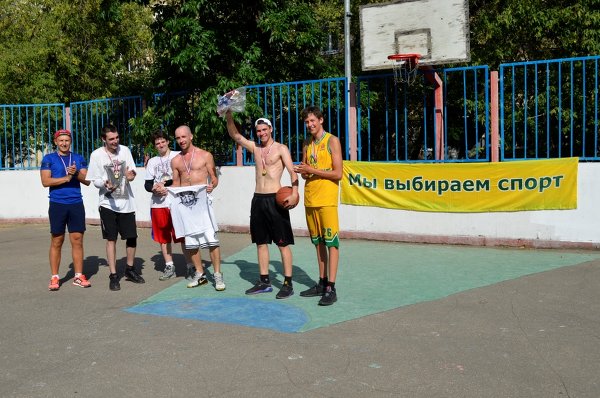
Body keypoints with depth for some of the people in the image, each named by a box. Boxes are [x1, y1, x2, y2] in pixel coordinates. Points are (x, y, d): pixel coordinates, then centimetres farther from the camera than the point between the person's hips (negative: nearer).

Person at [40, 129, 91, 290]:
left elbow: (86, 181, 5)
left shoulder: (79, 158, 12)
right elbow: (45, 181, -8)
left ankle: (79, 276, 9)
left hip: (76, 204, 2)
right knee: (56, 241, 3)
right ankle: (54, 277, 11)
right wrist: (66, 178, -13)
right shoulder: (48, 159, 3)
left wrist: (76, 173, -13)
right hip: (57, 204, -2)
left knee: (77, 240, 3)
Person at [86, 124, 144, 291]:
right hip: (108, 203, -3)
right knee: (111, 239, 1)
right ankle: (113, 275, 10)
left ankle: (130, 269, 28)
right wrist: (106, 184, -23)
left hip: (127, 202, 3)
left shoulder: (125, 150, 2)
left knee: (132, 237, 8)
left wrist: (131, 175, -16)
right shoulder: (97, 155, -6)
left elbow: (132, 171, 8)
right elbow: (95, 180, -2)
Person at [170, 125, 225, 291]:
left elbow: (214, 178, 4)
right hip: (183, 202, 4)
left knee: (210, 238, -11)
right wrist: (173, 193, -2)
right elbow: (175, 183, 19)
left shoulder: (205, 155, 3)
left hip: (201, 199, -4)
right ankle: (200, 274, 18)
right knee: (190, 241, 7)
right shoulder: (175, 161, 13)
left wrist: (211, 186, -17)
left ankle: (217, 274, -3)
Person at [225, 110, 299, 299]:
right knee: (261, 242, 11)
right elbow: (235, 135, 10)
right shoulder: (255, 148, 14)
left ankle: (288, 284, 1)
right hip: (258, 199, 7)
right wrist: (229, 115, -5)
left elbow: (292, 172, -11)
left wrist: (294, 193, -27)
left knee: (283, 243, -3)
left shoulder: (281, 149, -2)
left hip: (275, 199, -6)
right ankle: (264, 282, 20)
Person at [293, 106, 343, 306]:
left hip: (327, 198, -7)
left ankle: (331, 288, -7)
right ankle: (322, 283, 19)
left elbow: (338, 173, -10)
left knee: (331, 241, -7)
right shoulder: (307, 144, 15)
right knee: (318, 241, 11)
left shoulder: (332, 141, -4)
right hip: (310, 197, 7)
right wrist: (302, 172, -4)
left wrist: (312, 170, -14)